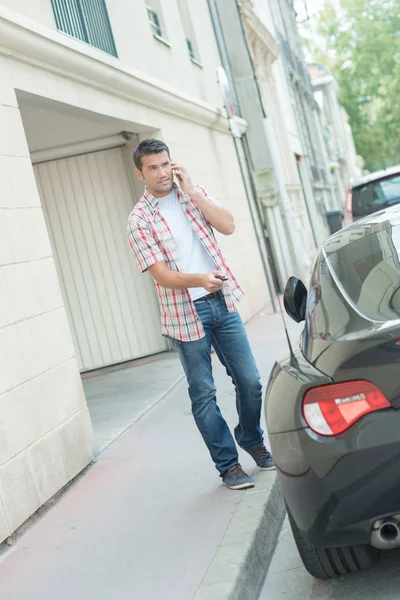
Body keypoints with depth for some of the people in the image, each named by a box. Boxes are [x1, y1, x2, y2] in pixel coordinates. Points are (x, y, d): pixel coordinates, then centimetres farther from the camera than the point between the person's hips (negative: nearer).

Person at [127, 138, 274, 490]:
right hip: (186, 312, -4)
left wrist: (192, 191, -11)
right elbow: (161, 274, -13)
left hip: (223, 302, 4)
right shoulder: (140, 220, -5)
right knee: (204, 394, 4)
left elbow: (228, 226, -6)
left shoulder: (193, 194, 8)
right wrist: (200, 280, -30)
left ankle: (252, 441, 33)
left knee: (249, 381, 9)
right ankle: (228, 464, 17)